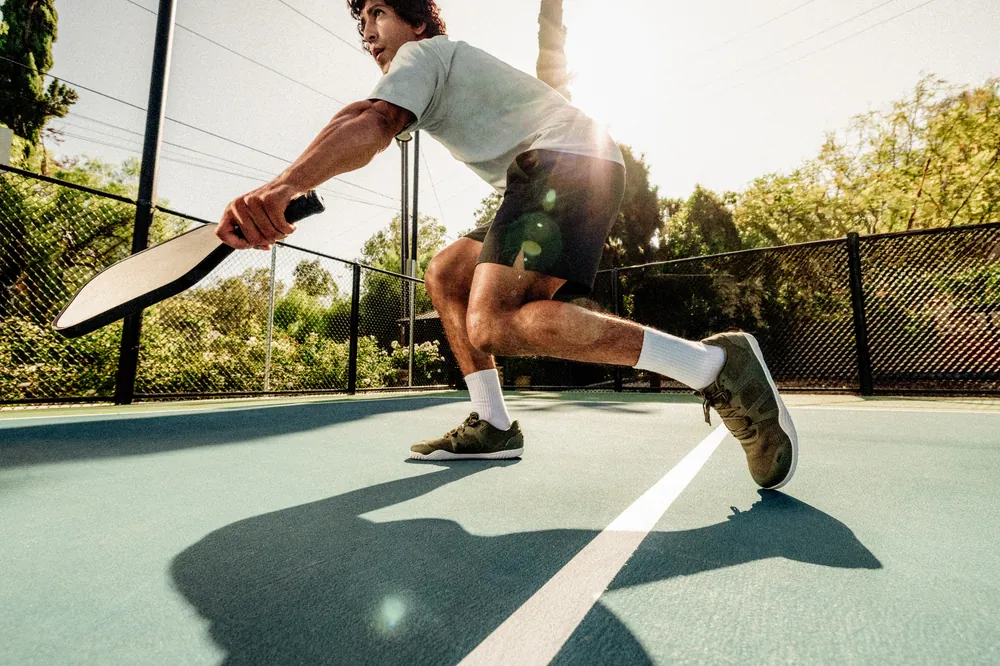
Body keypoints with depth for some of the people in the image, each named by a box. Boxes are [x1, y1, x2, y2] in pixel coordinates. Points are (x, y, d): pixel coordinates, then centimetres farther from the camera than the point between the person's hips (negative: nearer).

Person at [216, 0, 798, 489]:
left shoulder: (423, 52, 4)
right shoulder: (452, 69, 35)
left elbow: (371, 123, -15)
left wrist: (285, 185, -28)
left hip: (564, 160, -10)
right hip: (547, 177, 10)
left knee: (494, 323, -27)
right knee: (446, 275, 10)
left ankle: (717, 365, -22)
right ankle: (493, 425, 7)